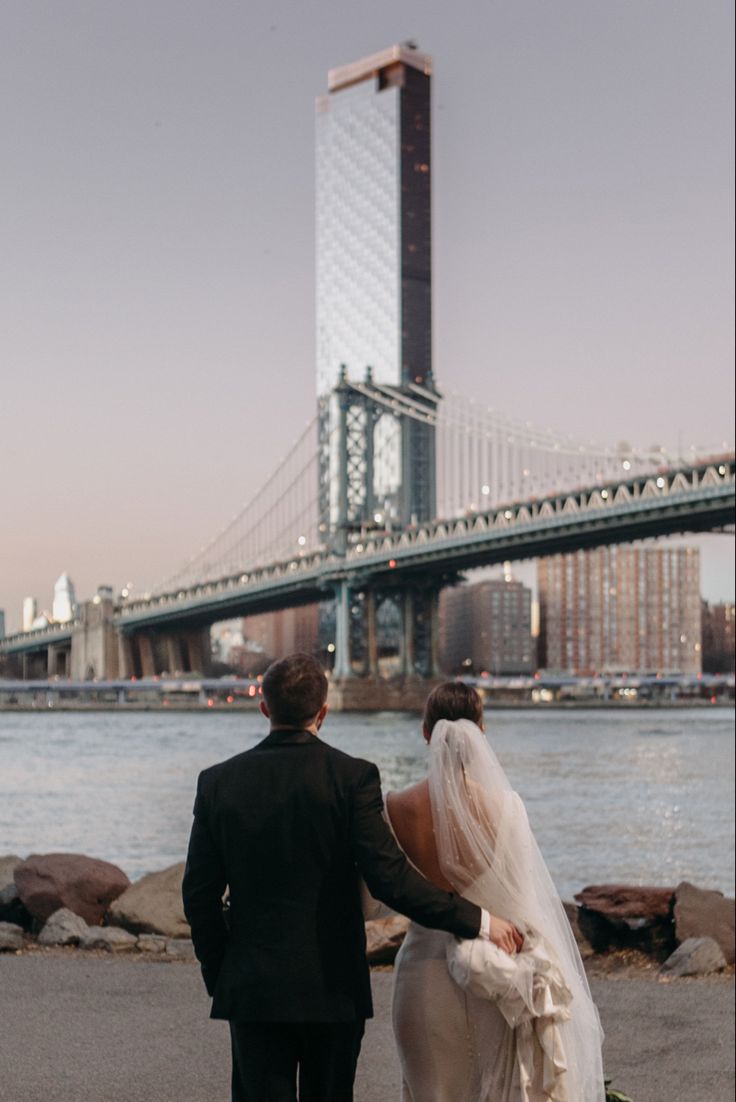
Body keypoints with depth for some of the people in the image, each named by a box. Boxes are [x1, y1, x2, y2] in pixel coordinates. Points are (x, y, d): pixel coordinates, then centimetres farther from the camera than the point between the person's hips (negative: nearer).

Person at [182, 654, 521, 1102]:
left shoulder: (218, 781, -2)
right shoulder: (352, 776, -10)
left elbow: (199, 895, 1)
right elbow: (390, 877, -17)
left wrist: (220, 978, 12)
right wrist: (478, 920, -10)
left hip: (252, 991, 1)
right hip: (334, 988, -1)